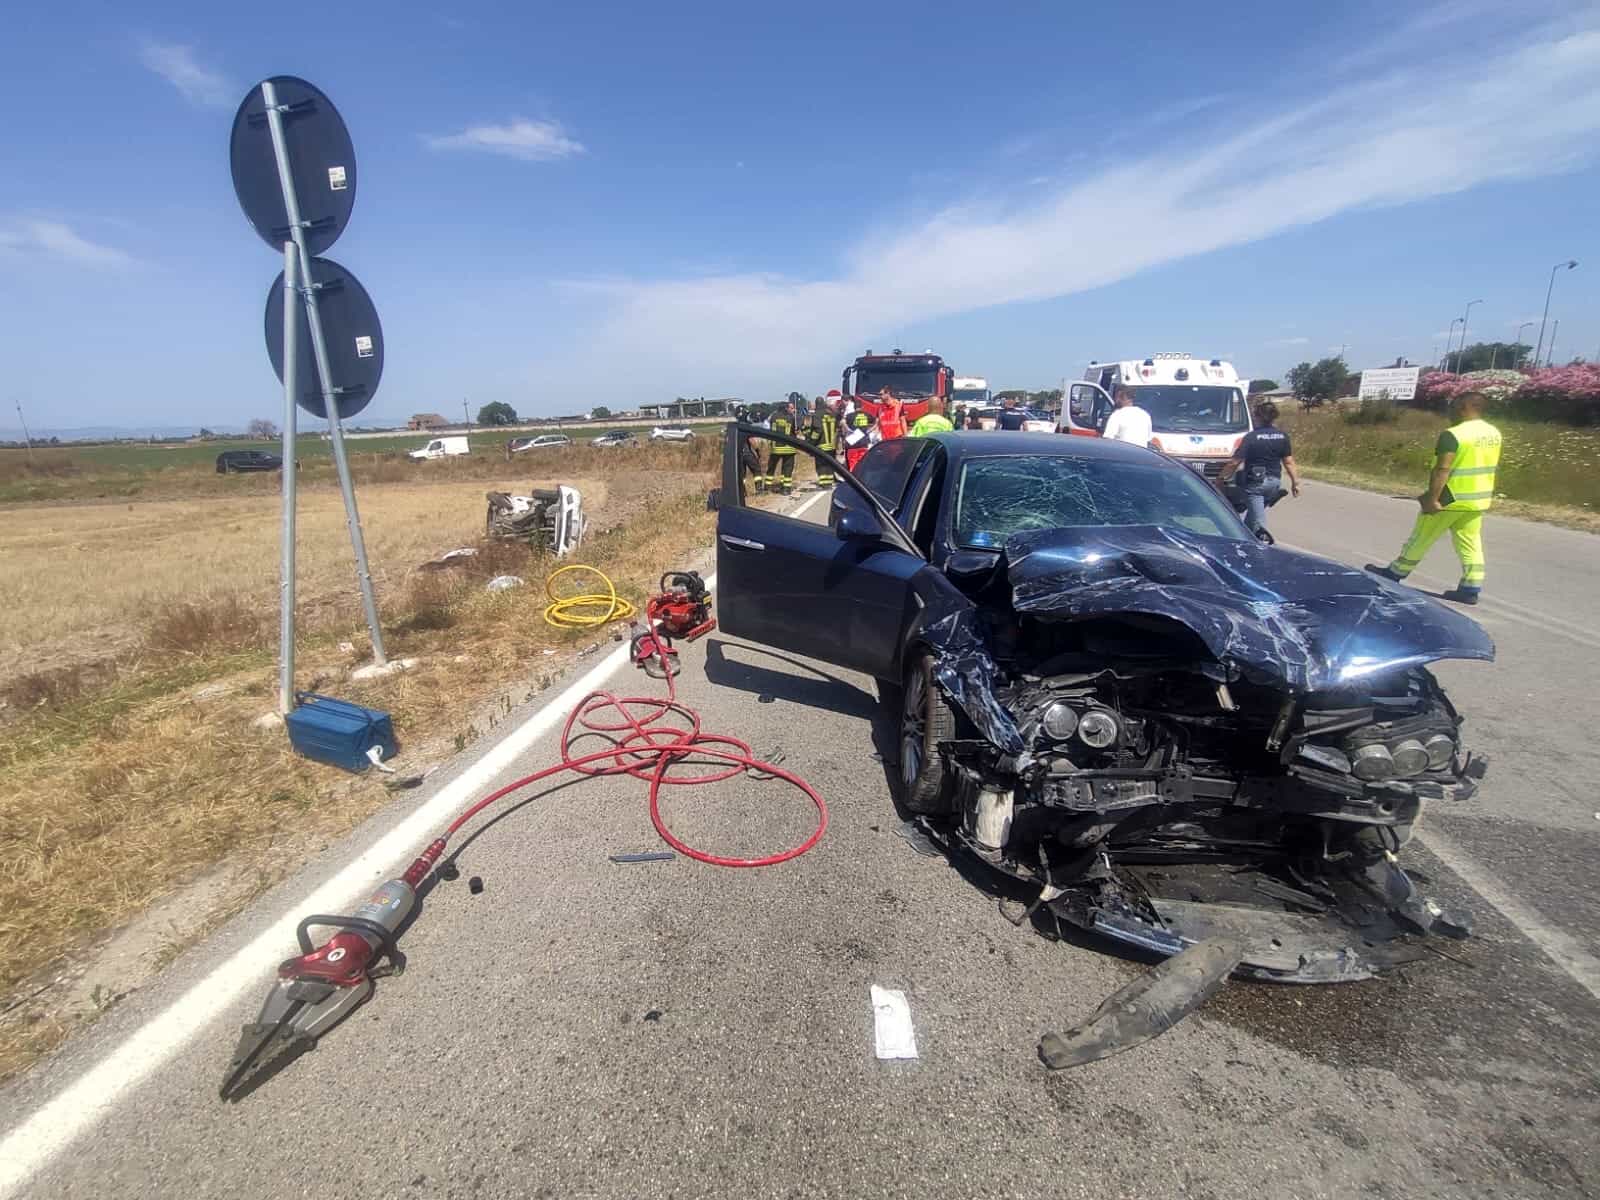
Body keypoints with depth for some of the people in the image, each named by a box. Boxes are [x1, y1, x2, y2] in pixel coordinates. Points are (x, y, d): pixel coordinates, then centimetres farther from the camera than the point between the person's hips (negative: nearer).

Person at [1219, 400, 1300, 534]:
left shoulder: (1251, 437, -13)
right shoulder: (1282, 436, 2)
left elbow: (1234, 462, -15)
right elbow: (1288, 462, 5)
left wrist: (1221, 477, -4)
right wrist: (1295, 481, 12)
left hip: (1255, 482, -5)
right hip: (1274, 481, 5)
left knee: (1258, 518, -4)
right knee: (1255, 510, 22)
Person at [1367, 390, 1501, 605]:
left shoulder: (1453, 435, -19)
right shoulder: (1494, 433, 8)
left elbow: (1442, 469, -24)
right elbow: (1486, 466, 16)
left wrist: (1432, 498, -24)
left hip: (1451, 499, -7)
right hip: (1478, 499, 8)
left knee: (1420, 540, 6)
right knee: (1470, 545, 9)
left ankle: (1394, 574, 18)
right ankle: (1470, 589, 10)